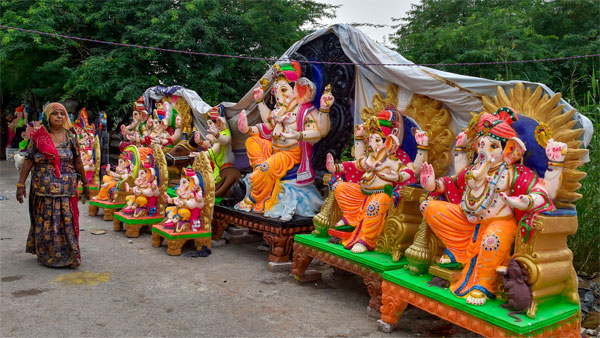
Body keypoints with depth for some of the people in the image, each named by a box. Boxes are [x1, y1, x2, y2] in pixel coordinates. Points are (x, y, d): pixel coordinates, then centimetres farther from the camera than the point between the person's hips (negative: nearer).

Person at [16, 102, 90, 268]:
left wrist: (85, 183, 10)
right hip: (43, 189, -1)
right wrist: (21, 183, -6)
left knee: (67, 222, 1)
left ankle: (69, 255, 13)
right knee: (45, 222, 5)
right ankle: (46, 254, 20)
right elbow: (28, 160, -1)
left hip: (66, 189, 1)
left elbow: (77, 161, 9)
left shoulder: (70, 136, 5)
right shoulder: (38, 136, 1)